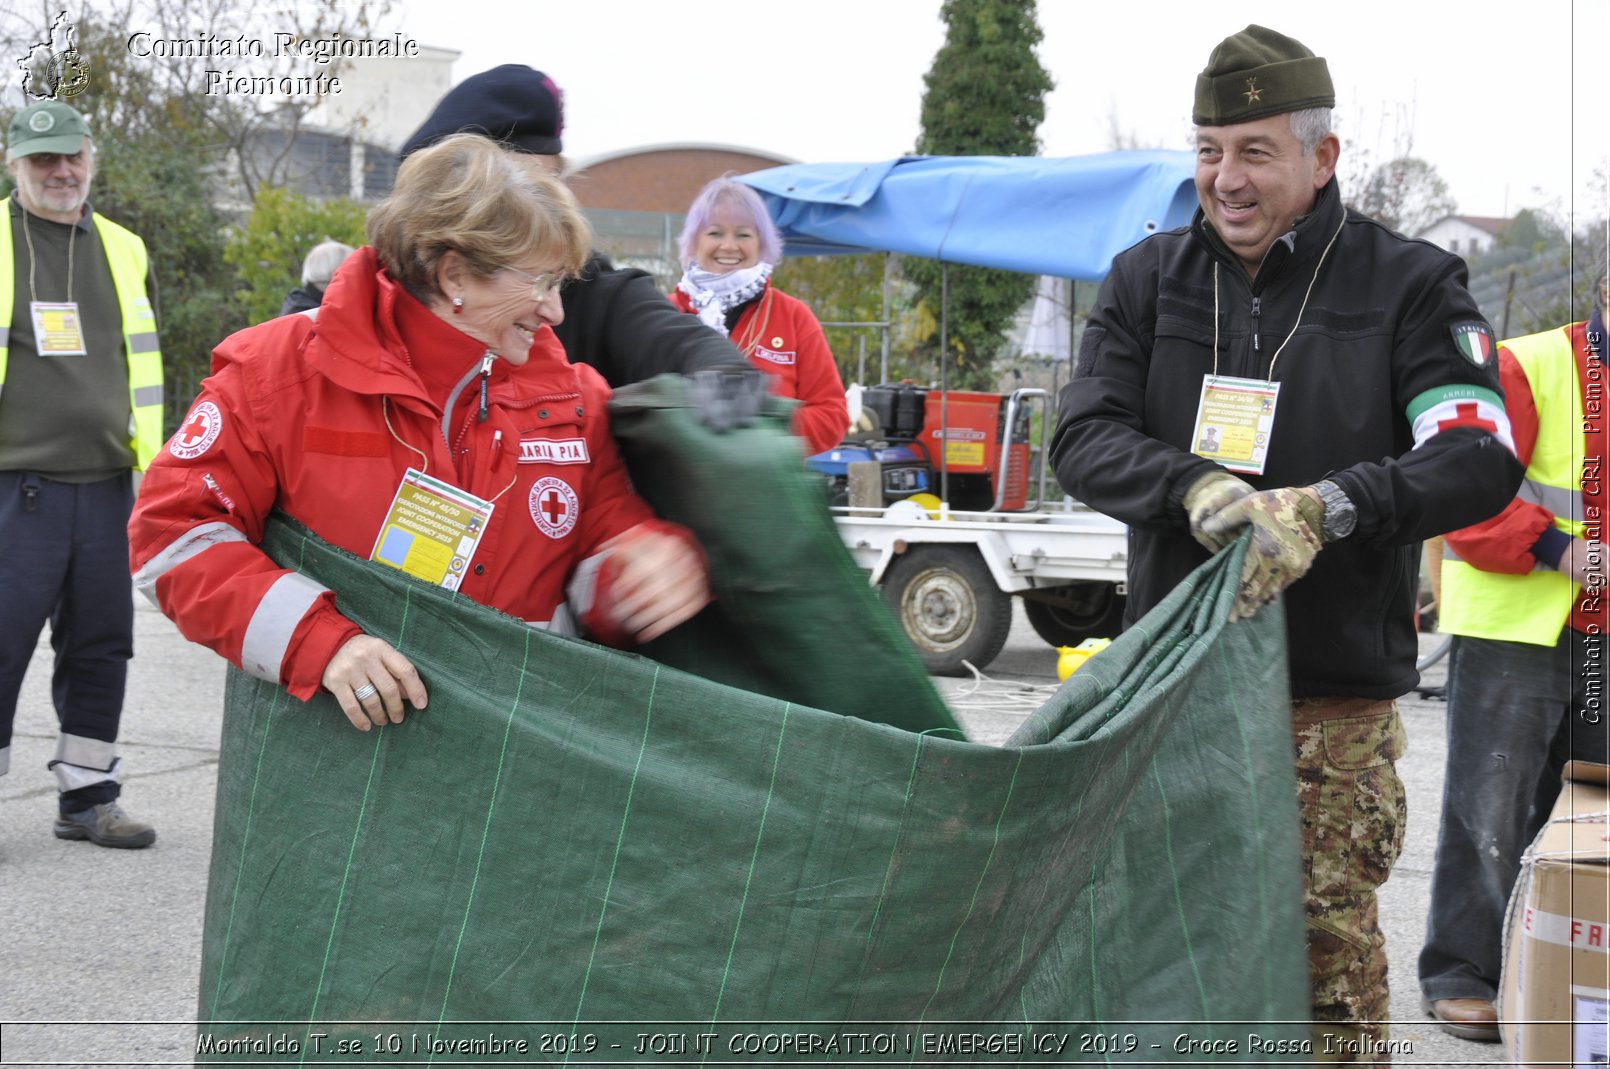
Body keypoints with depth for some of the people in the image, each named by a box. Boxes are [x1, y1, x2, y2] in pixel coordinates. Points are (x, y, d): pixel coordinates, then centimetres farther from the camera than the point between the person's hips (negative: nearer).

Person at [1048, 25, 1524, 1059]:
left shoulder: (1409, 285, -1)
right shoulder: (1148, 279, 7)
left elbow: (1480, 459, -12)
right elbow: (1084, 438, -2)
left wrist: (1329, 506, -28)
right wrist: (1190, 487, -22)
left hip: (1336, 700, -3)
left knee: (1329, 938, -3)